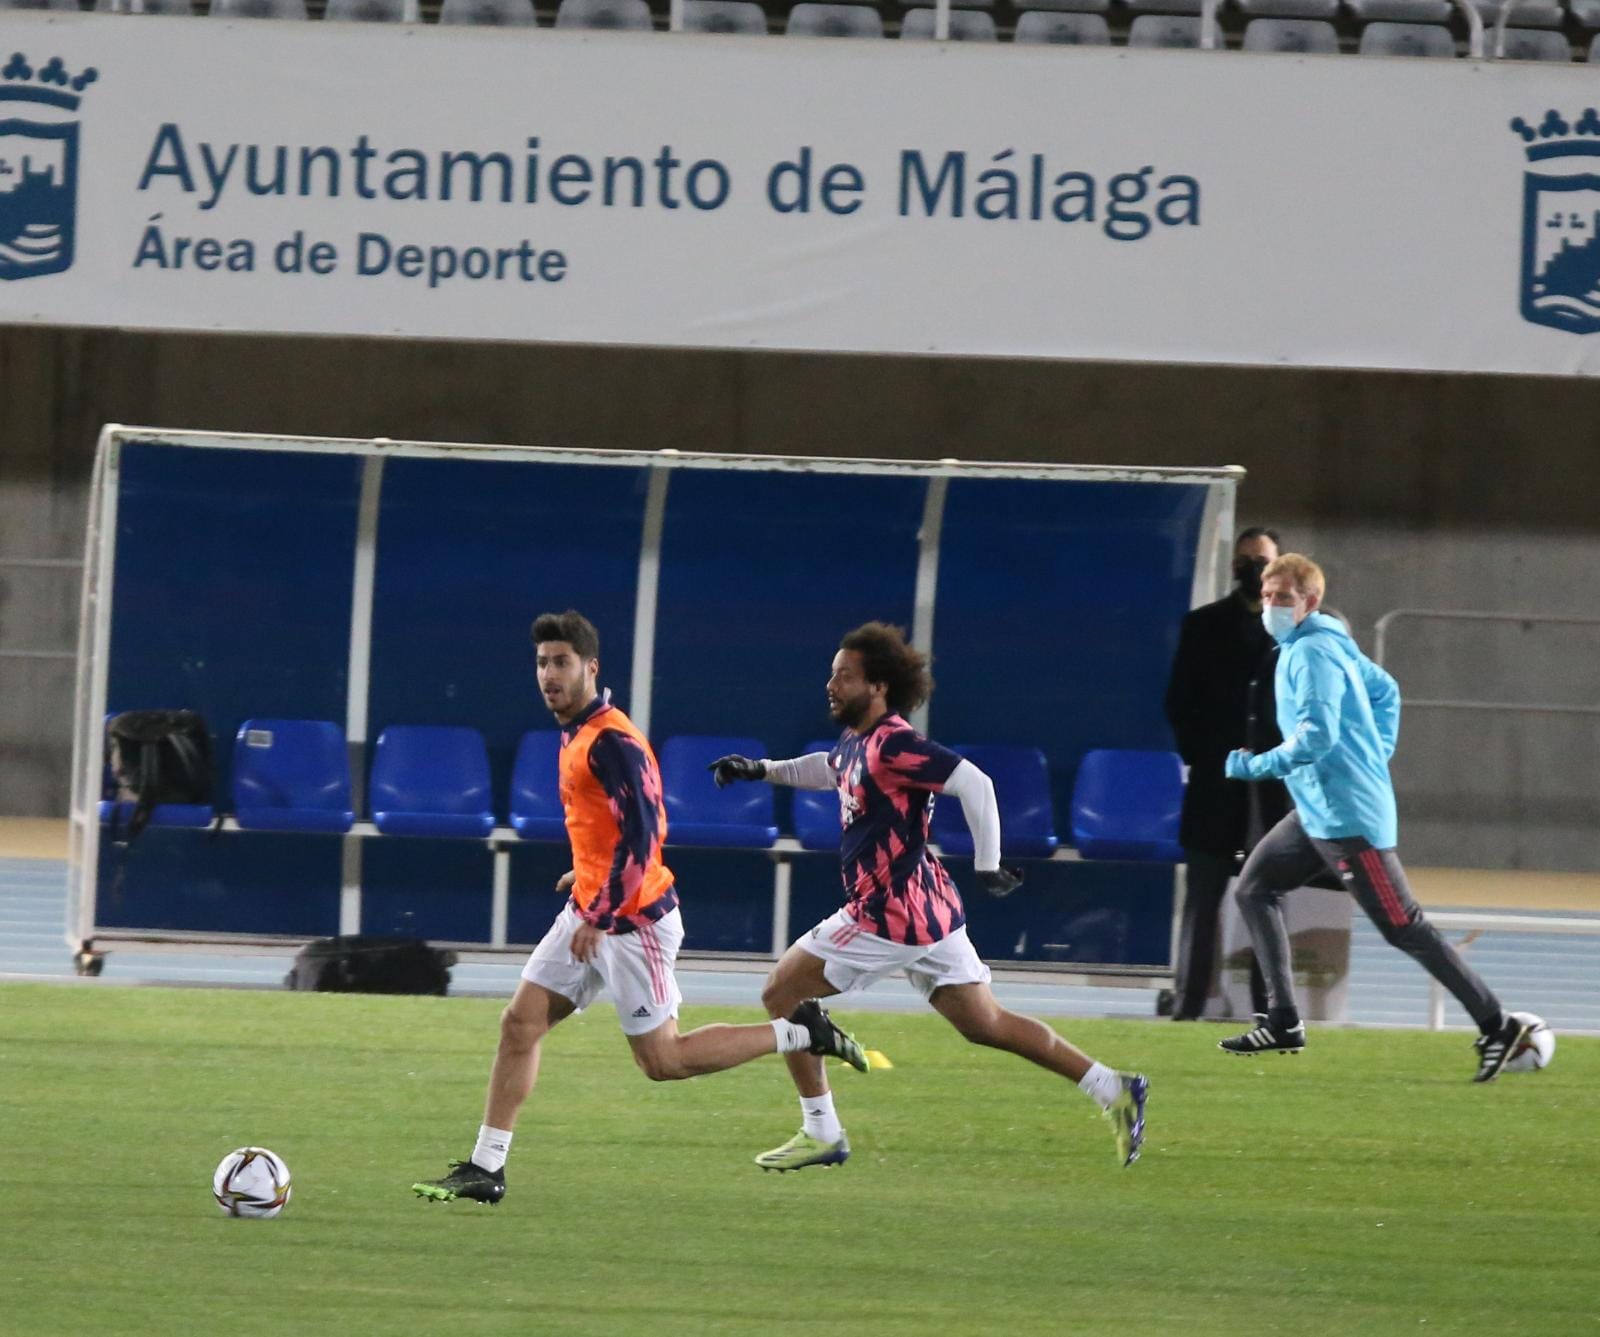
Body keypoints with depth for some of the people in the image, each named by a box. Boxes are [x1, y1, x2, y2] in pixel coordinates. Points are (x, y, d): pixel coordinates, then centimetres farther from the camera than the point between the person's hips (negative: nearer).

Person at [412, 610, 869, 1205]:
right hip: (589, 911, 9)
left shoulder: (610, 741, -19)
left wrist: (600, 916, -25)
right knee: (520, 1023, 3)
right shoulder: (576, 735, 11)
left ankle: (799, 1032, 9)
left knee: (661, 1060, -2)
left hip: (632, 920, -9)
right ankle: (485, 1168, 6)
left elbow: (641, 833, -24)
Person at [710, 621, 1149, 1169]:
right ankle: (1113, 1089, 11)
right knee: (986, 1025, 12)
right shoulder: (856, 741, 11)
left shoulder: (892, 746, -18)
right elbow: (831, 769, 36)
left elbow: (974, 785, -25)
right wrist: (762, 770, 28)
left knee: (781, 993, 0)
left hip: (888, 917, -10)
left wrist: (988, 865, -24)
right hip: (928, 912, 10)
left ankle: (821, 1133, 3)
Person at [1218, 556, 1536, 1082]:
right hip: (1317, 812, 11)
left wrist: (1257, 766, -19)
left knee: (1402, 927, -7)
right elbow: (1384, 691, 25)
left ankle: (1498, 1027, -3)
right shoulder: (1331, 644, 13)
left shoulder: (1311, 653, -17)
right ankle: (1282, 1024, 11)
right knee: (1254, 888, 11)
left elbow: (1317, 736, -27)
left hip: (1348, 817, -11)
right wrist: (1377, 755, 22)